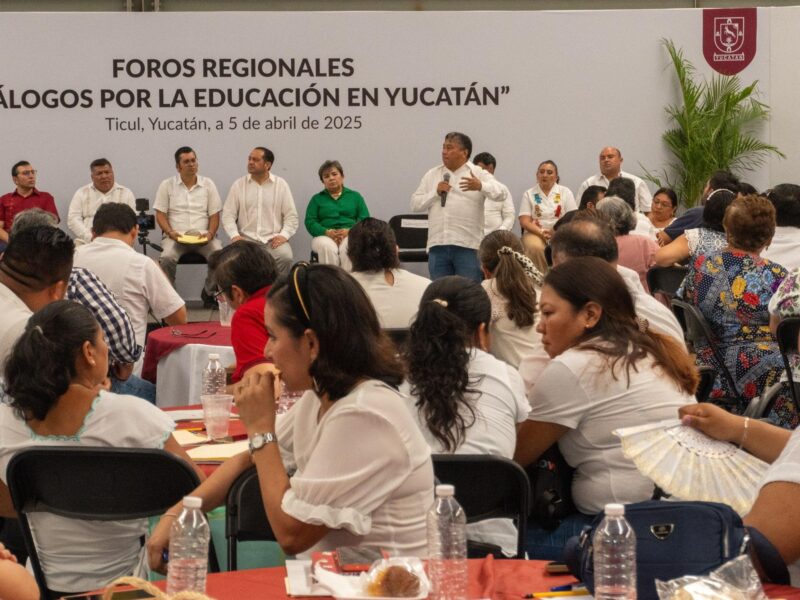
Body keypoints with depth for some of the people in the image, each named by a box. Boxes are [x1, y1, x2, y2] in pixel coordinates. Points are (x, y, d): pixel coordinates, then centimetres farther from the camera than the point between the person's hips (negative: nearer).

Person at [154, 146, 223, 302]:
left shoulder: (208, 184, 12)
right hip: (176, 236, -1)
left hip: (203, 236, 1)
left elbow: (214, 215, 10)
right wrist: (170, 233, -13)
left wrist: (210, 233, -9)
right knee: (167, 258, -33)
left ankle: (210, 293, -5)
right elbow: (160, 214, 5)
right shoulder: (167, 185, 8)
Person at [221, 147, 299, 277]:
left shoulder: (281, 184, 7)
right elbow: (228, 215, 6)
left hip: (273, 238, 0)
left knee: (285, 257, -31)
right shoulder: (238, 185, 9)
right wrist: (235, 235, -12)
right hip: (247, 237, 0)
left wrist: (284, 235, -12)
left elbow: (291, 215, 5)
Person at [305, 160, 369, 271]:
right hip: (324, 236, 0)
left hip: (350, 235, 0)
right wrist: (327, 232, -13)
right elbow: (310, 222, 7)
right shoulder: (317, 199, 20)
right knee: (327, 247, -37)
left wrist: (349, 231, -13)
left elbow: (365, 220, 7)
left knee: (349, 247, -37)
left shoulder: (355, 196, 20)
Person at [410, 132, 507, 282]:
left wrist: (480, 186, -30)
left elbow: (500, 194, -11)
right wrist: (435, 192, -5)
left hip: (468, 245, -4)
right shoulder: (431, 175, 14)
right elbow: (415, 204, 11)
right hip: (437, 244, 4)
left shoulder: (478, 174, 3)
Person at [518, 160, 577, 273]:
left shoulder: (565, 192, 11)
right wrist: (542, 232, -16)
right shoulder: (529, 194, 10)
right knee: (535, 247, -36)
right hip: (535, 233, 0)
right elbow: (524, 221, 1)